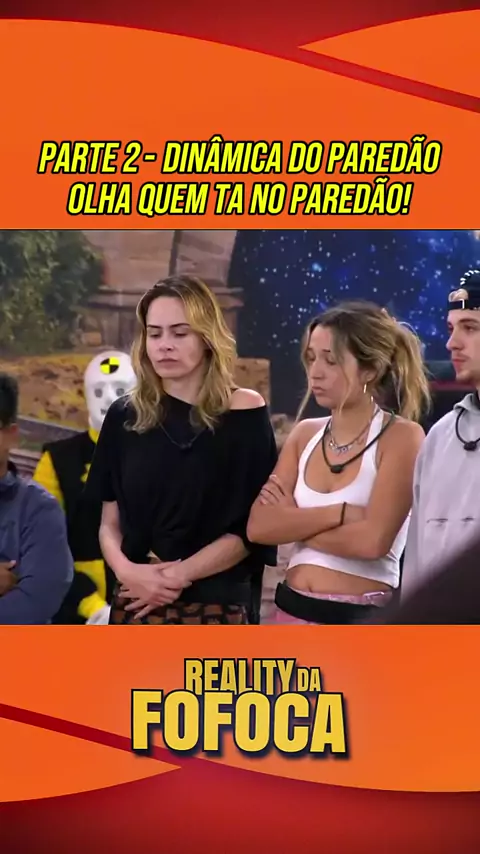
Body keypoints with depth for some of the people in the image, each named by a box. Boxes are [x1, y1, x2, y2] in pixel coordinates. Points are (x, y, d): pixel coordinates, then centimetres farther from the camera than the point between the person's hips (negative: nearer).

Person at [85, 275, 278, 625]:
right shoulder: (124, 417, 8)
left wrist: (180, 574, -11)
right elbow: (110, 523, 10)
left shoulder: (244, 412, -1)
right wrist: (127, 570, -10)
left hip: (215, 608, -2)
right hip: (137, 607, 3)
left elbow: (252, 528, -3)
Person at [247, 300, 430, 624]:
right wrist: (339, 513, -17)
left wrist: (293, 522, -8)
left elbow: (372, 539, -21)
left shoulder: (402, 437, -9)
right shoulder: (305, 434, 6)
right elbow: (259, 526, -5)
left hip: (362, 620, -5)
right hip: (293, 612, 5)